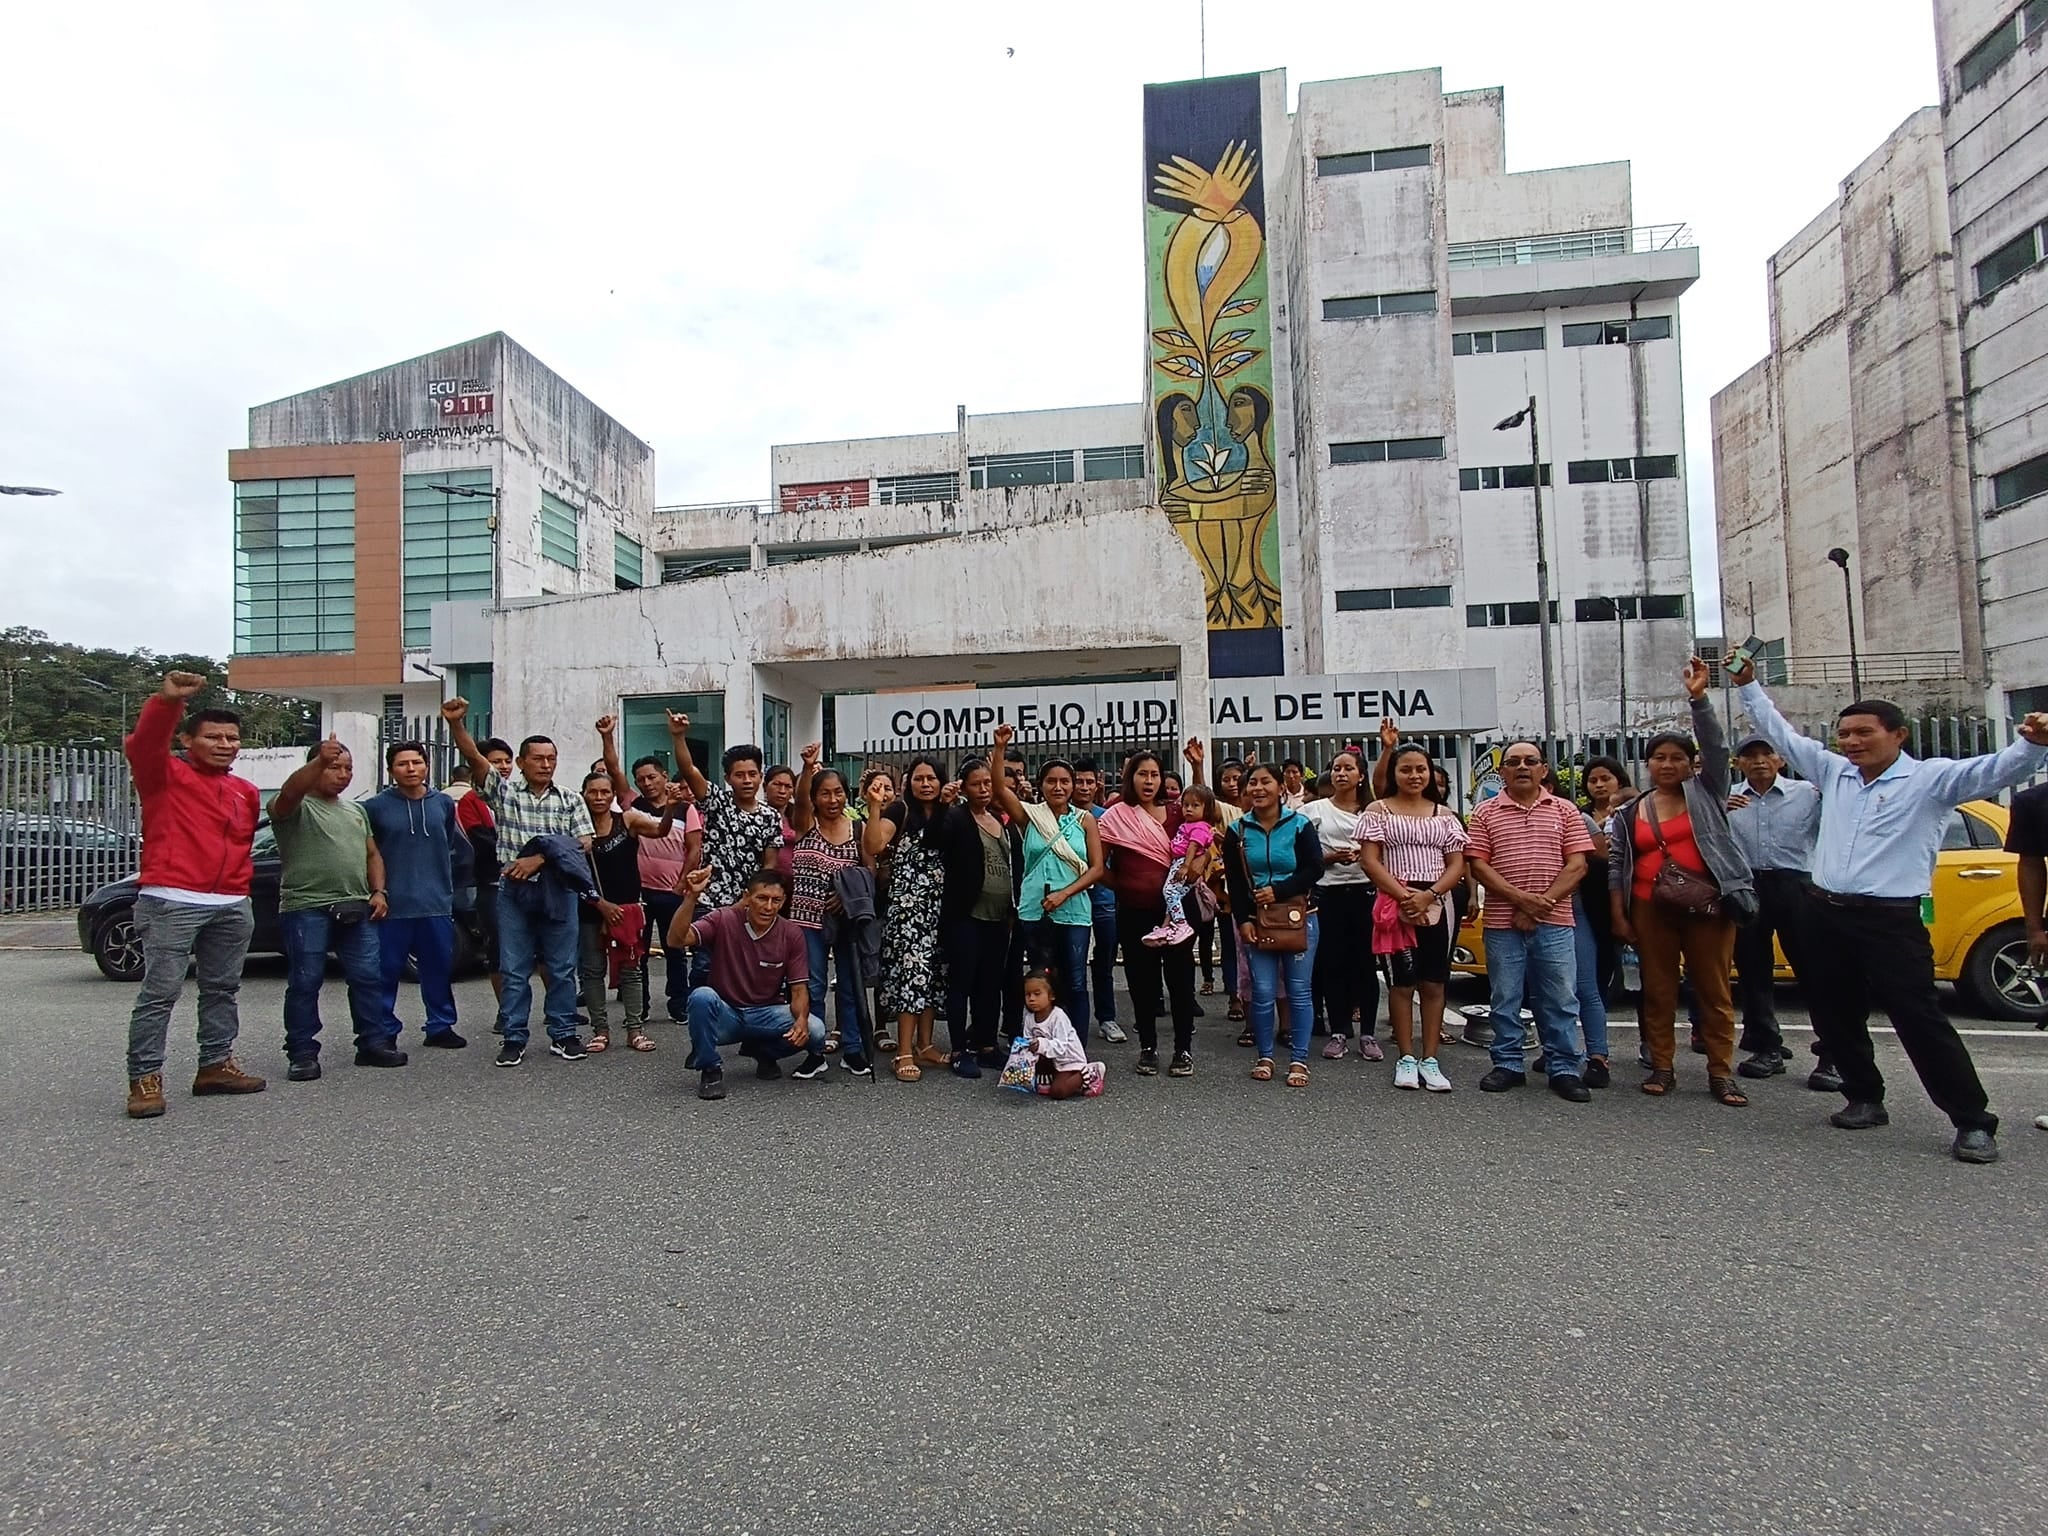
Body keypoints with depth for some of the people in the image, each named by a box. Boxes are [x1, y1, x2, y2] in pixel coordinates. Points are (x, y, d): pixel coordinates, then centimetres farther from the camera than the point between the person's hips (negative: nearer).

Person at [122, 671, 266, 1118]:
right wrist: (167, 701, -36)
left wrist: (240, 881, 16)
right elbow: (141, 744, -20)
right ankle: (144, 1078, -2)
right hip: (171, 903, -6)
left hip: (233, 907, 6)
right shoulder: (165, 775, 1)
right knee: (160, 991, -7)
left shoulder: (246, 791, 18)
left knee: (222, 989, 11)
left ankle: (216, 1065, 20)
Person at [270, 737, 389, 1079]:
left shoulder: (356, 810, 21)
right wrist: (320, 760, -41)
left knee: (368, 977, 5)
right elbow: (289, 791, -24)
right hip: (306, 909, -5)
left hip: (357, 910, 6)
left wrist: (378, 891, 7)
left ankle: (374, 1043, 13)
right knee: (305, 982, 0)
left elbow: (372, 854, 23)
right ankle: (302, 1053, 7)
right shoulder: (297, 807, 0)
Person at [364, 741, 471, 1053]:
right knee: (387, 971, 3)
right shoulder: (375, 806, -4)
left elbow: (460, 849, 16)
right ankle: (385, 1032, 14)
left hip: (437, 904, 3)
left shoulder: (443, 804, 6)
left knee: (439, 968, 10)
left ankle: (441, 1026, 22)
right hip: (392, 906, -3)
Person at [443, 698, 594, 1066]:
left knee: (562, 969, 5)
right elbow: (474, 757, -9)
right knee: (514, 970, 4)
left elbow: (583, 844, -2)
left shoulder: (571, 800, 7)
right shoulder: (503, 790, 5)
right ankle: (514, 1039, 11)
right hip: (513, 892, -1)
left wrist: (540, 859, -13)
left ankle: (563, 1035, 15)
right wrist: (455, 723, -25)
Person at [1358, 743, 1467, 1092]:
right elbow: (1370, 860, -5)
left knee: (1434, 983, 3)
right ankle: (1406, 1059, 10)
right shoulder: (1378, 810, 4)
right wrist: (1403, 896, -17)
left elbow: (1457, 865, 5)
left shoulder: (1444, 814, 11)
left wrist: (1428, 896, -13)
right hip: (1394, 906, -2)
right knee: (1402, 982, 1)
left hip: (1438, 906, 2)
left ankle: (1430, 1059, 10)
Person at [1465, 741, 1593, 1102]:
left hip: (1554, 924, 0)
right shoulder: (1486, 814, 5)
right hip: (1502, 925, 0)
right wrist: (1520, 898, -15)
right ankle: (1508, 1065, 18)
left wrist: (1539, 906, -11)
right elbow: (1479, 866, -2)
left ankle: (1565, 1069, 14)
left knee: (1560, 1001, 4)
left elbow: (1577, 866, 0)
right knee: (1505, 1000, 7)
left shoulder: (1565, 811, 7)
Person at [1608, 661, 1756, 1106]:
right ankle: (1662, 1068, 15)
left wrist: (1699, 698, -18)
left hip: (1706, 906, -2)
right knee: (1658, 991, 7)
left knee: (1713, 990, 2)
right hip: (1651, 910, 2)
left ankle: (1721, 1074, 9)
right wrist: (1619, 916, 3)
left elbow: (1716, 747, -7)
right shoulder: (1628, 814, 11)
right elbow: (1616, 868, 10)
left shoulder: (1705, 793, 7)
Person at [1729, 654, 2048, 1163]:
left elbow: (1997, 769, -17)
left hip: (1891, 921, -6)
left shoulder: (1931, 778, -3)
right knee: (1835, 1017, 13)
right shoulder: (1833, 772, 12)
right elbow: (1780, 733, 18)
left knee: (1921, 1021, -5)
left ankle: (1973, 1121, 6)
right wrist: (1747, 685, 16)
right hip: (1827, 915, 6)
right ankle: (1865, 1099, 30)